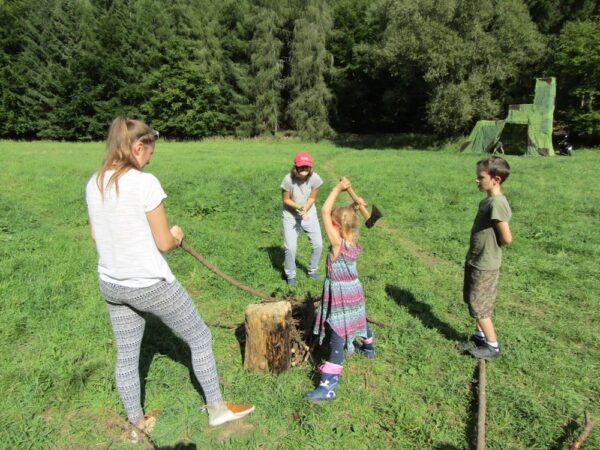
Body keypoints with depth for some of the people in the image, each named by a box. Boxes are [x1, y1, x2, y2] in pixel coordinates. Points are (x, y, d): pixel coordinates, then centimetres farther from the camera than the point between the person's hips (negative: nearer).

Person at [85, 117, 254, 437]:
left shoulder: (94, 184, 0)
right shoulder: (145, 182, -20)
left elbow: (95, 235, 11)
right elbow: (164, 243, -17)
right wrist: (176, 236, 3)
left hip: (111, 285, 7)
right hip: (151, 285, -7)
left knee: (126, 355, 21)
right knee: (200, 339, 13)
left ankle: (137, 423, 42)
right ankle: (216, 408, 30)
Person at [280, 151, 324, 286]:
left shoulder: (315, 178, -21)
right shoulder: (288, 179, -27)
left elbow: (312, 198, -7)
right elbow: (286, 199, -13)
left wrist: (305, 210, -23)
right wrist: (299, 207, -27)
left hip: (309, 214, 3)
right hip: (290, 215, -2)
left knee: (318, 244, 2)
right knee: (290, 247, -8)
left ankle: (312, 270, 29)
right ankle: (290, 275, 19)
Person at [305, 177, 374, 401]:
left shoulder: (338, 243, -27)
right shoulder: (353, 242, -4)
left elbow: (325, 212, -28)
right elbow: (346, 217, 15)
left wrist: (338, 188, -21)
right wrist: (355, 206, 1)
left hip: (341, 297, -9)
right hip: (354, 292, 9)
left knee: (337, 339, -10)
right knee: (359, 321, 33)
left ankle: (328, 386, -8)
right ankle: (368, 348, 61)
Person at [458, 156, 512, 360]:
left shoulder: (497, 202, -24)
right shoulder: (486, 200, 6)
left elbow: (507, 238, -23)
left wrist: (492, 247, -5)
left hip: (485, 265, -9)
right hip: (475, 261, 9)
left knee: (479, 306, 4)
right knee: (475, 303, 20)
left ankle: (493, 346, 20)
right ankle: (480, 336, 36)